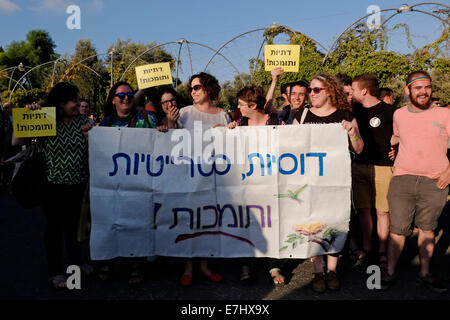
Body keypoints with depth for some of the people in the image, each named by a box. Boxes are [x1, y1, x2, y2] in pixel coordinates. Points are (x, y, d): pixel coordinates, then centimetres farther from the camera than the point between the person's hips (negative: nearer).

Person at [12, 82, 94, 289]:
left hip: (79, 184, 3)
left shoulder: (82, 121, 3)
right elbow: (16, 142, -10)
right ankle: (56, 272, 23)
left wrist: (90, 135, -14)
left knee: (75, 225, 16)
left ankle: (76, 263, 36)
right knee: (55, 227, 7)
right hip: (54, 185, -3)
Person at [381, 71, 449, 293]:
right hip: (402, 179, 1)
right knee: (398, 229, -1)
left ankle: (424, 273, 24)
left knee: (427, 228, 10)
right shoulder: (398, 115, 9)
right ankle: (390, 273, 11)